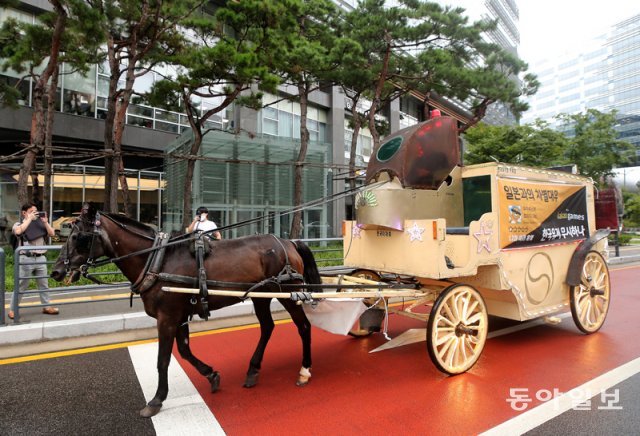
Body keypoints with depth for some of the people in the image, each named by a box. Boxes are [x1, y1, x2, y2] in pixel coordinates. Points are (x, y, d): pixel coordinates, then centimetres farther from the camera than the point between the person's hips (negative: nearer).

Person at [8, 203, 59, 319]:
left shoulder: (40, 224, 11)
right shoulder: (19, 224, 1)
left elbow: (52, 233, 4)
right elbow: (18, 231, -21)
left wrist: (45, 221, -5)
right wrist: (29, 219, -14)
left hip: (41, 258, 4)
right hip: (26, 259, -3)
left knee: (44, 284, 10)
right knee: (21, 285, 3)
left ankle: (47, 306, 18)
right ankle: (13, 309, 15)